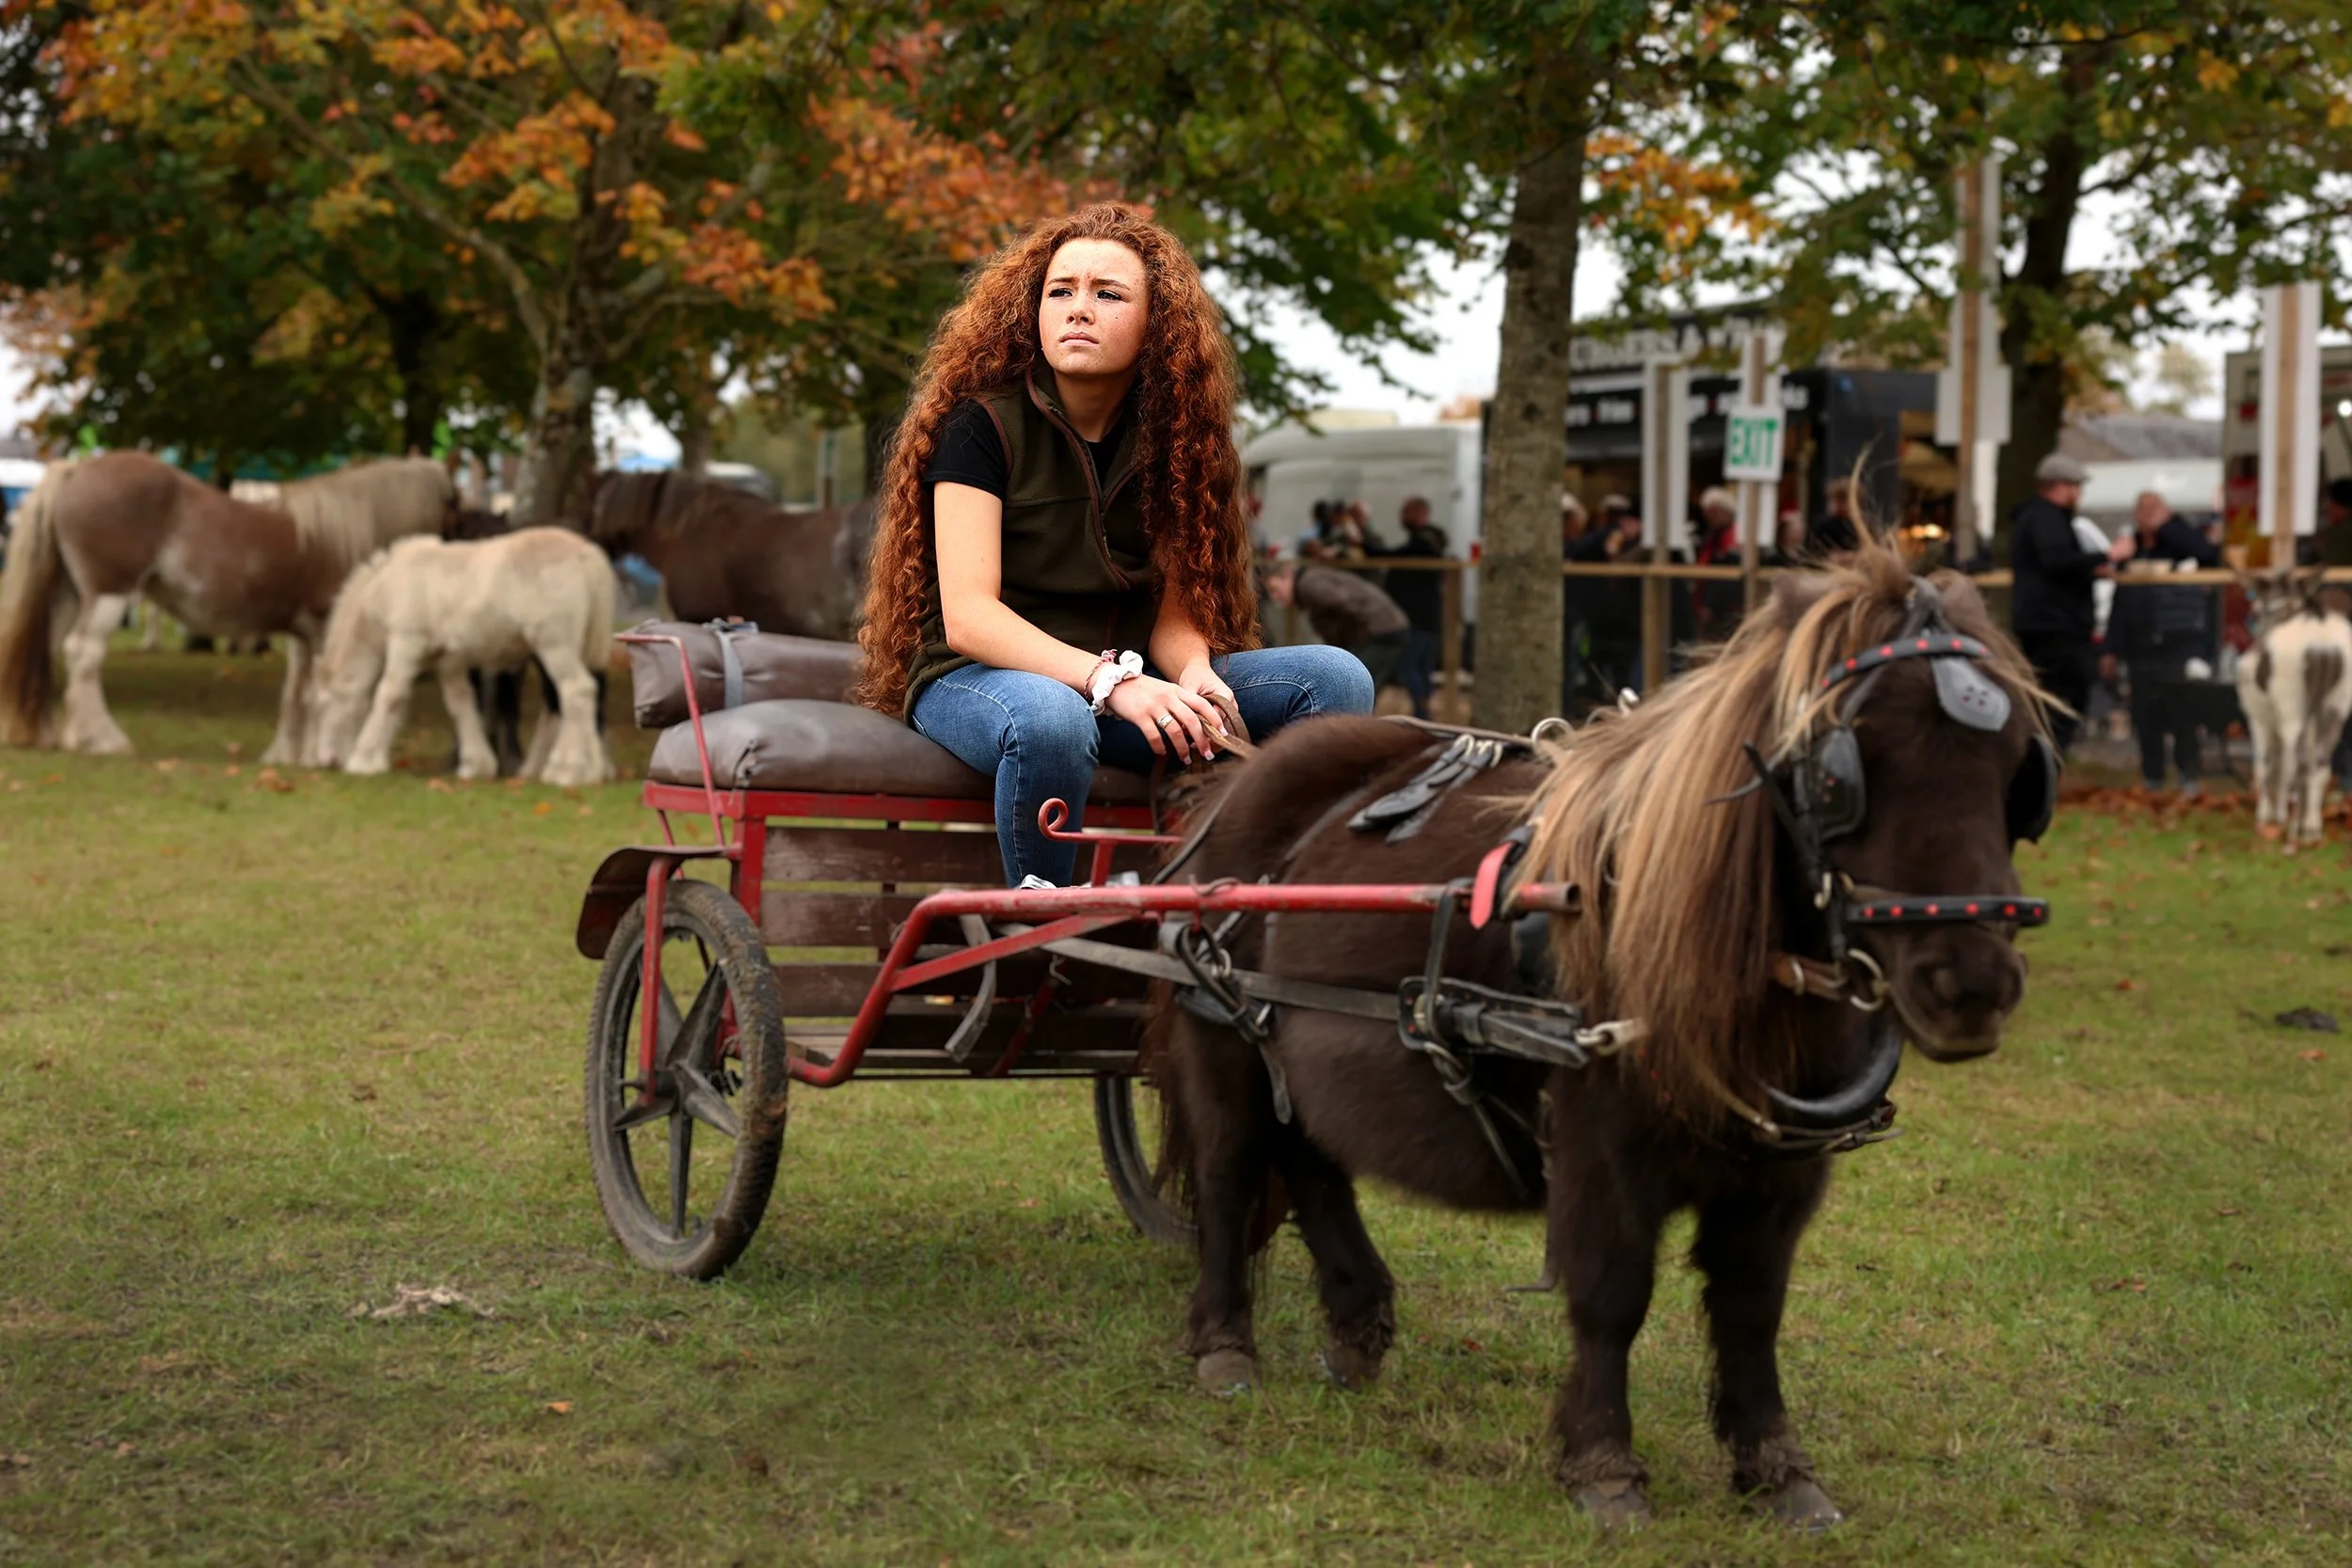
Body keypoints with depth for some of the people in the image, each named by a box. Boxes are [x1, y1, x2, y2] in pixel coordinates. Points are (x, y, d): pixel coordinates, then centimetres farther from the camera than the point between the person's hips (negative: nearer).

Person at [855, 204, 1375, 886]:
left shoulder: (1170, 437, 6)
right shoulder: (982, 425, -9)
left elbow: (1173, 612, 2)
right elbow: (968, 617, -19)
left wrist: (1196, 676, -23)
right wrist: (1112, 682, -33)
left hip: (1128, 683, 5)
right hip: (976, 676, -5)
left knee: (1335, 679, -14)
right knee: (1050, 718, -42)